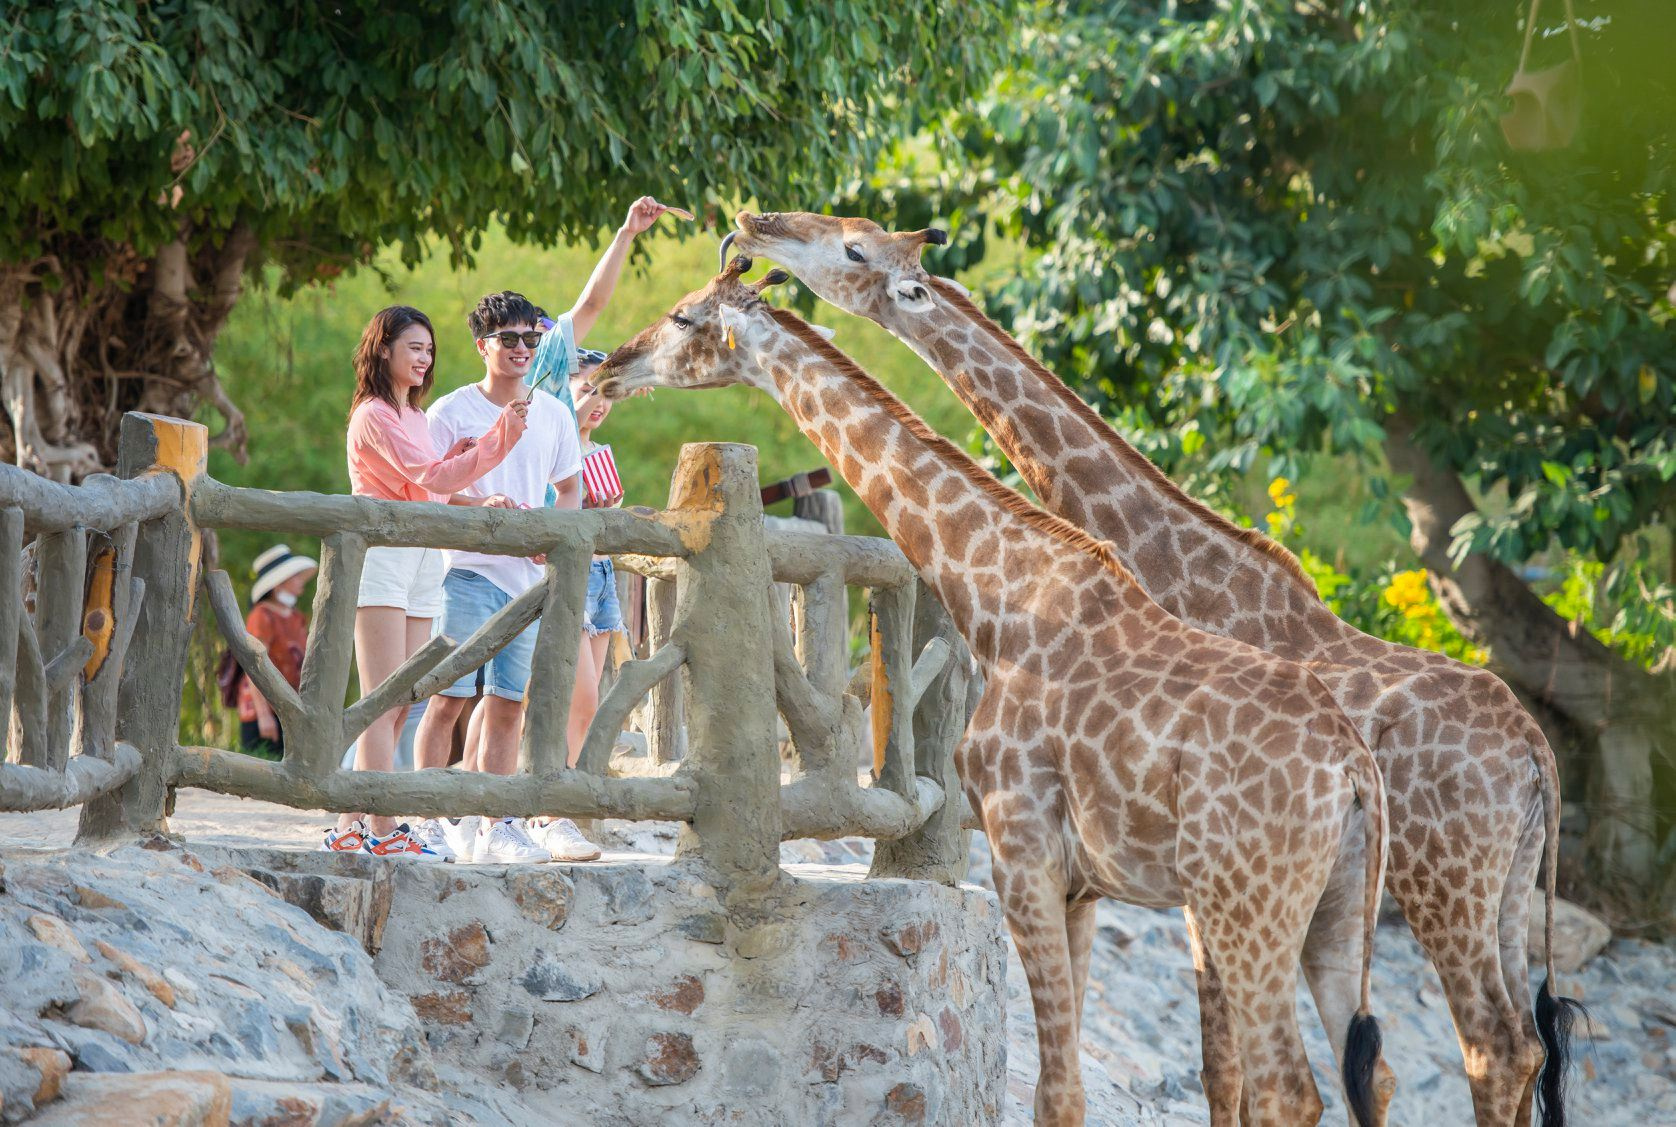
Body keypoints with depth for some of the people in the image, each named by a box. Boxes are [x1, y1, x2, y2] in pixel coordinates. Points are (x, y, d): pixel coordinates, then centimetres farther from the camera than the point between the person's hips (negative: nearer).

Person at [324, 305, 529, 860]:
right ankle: (383, 830, -15)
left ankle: (350, 828, 7)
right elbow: (428, 479, -17)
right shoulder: (374, 416, -8)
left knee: (399, 704, 5)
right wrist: (500, 436, -20)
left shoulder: (415, 417, 21)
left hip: (422, 559, 9)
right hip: (381, 557, -9)